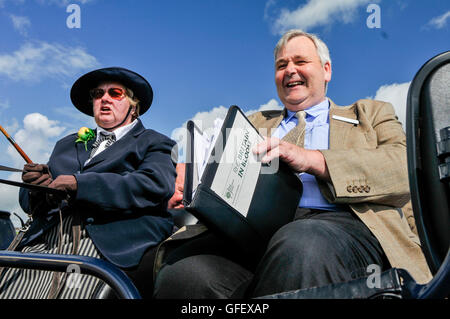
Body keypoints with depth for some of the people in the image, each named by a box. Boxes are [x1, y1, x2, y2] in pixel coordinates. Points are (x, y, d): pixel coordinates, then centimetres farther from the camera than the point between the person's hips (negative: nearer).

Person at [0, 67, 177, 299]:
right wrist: (36, 186, -3)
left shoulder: (153, 142, 15)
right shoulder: (67, 145, 29)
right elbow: (27, 200, 23)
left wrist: (79, 185, -12)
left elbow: (156, 186, -8)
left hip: (109, 242, -4)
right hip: (44, 240, 5)